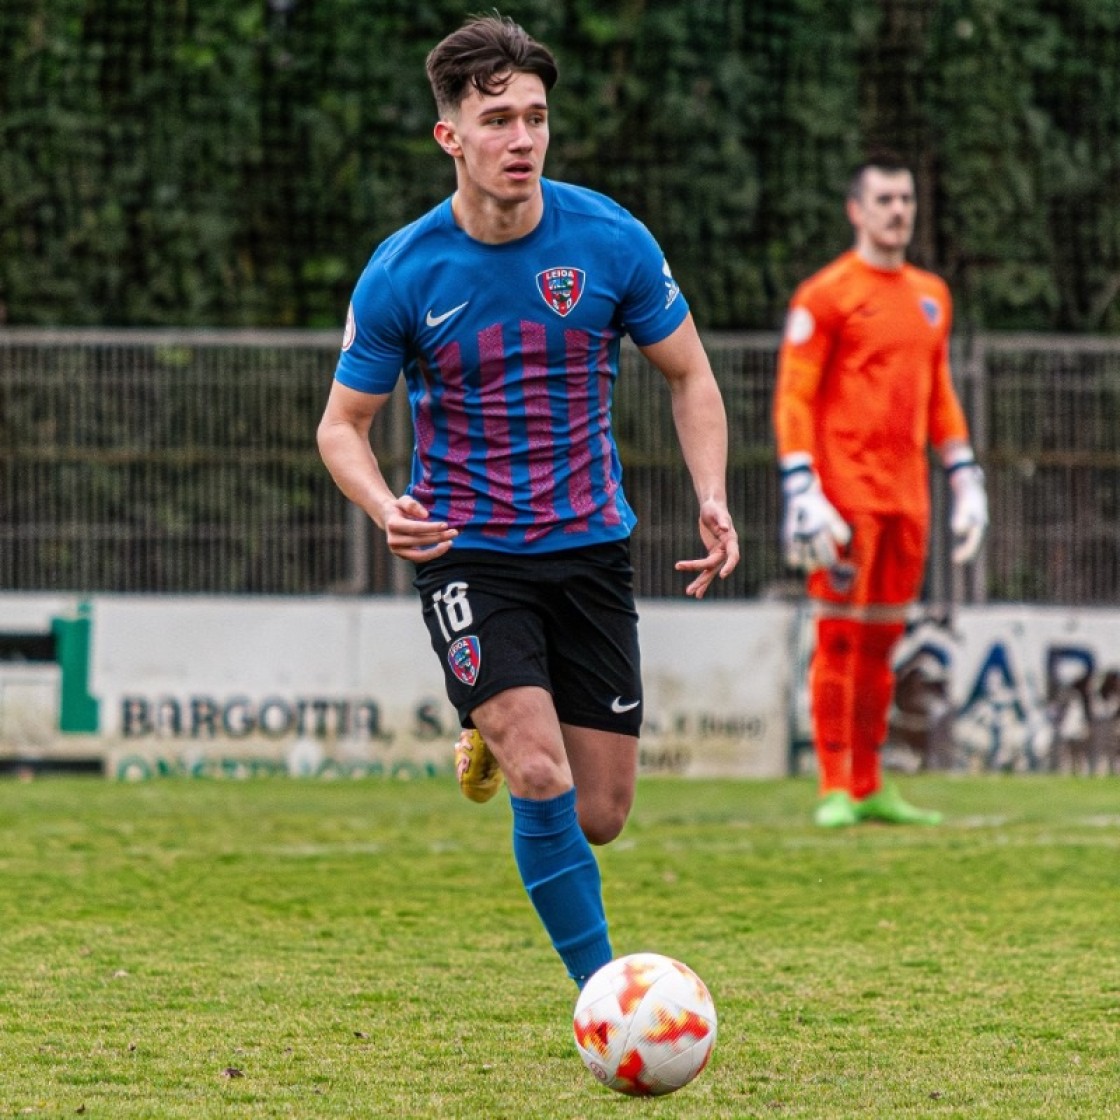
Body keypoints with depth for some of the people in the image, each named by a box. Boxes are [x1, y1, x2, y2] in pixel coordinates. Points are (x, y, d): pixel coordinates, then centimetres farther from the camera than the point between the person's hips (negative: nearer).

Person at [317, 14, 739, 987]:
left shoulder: (612, 241, -7)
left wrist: (712, 500, -11)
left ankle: (500, 742, 38)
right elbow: (343, 424, -1)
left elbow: (690, 377, 5)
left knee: (600, 817, 4)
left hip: (589, 545, 2)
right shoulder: (402, 274, -11)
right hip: (468, 554, -2)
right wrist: (386, 509, -22)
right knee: (544, 781, -22)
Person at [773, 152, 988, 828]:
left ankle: (870, 787, 14)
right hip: (846, 489, -6)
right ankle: (835, 790, -5)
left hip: (905, 494, 6)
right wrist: (801, 493, -16)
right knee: (839, 637, -6)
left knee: (882, 641, 9)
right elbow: (794, 399, -8)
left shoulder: (931, 296, 16)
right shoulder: (826, 296, -5)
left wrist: (966, 480, 17)